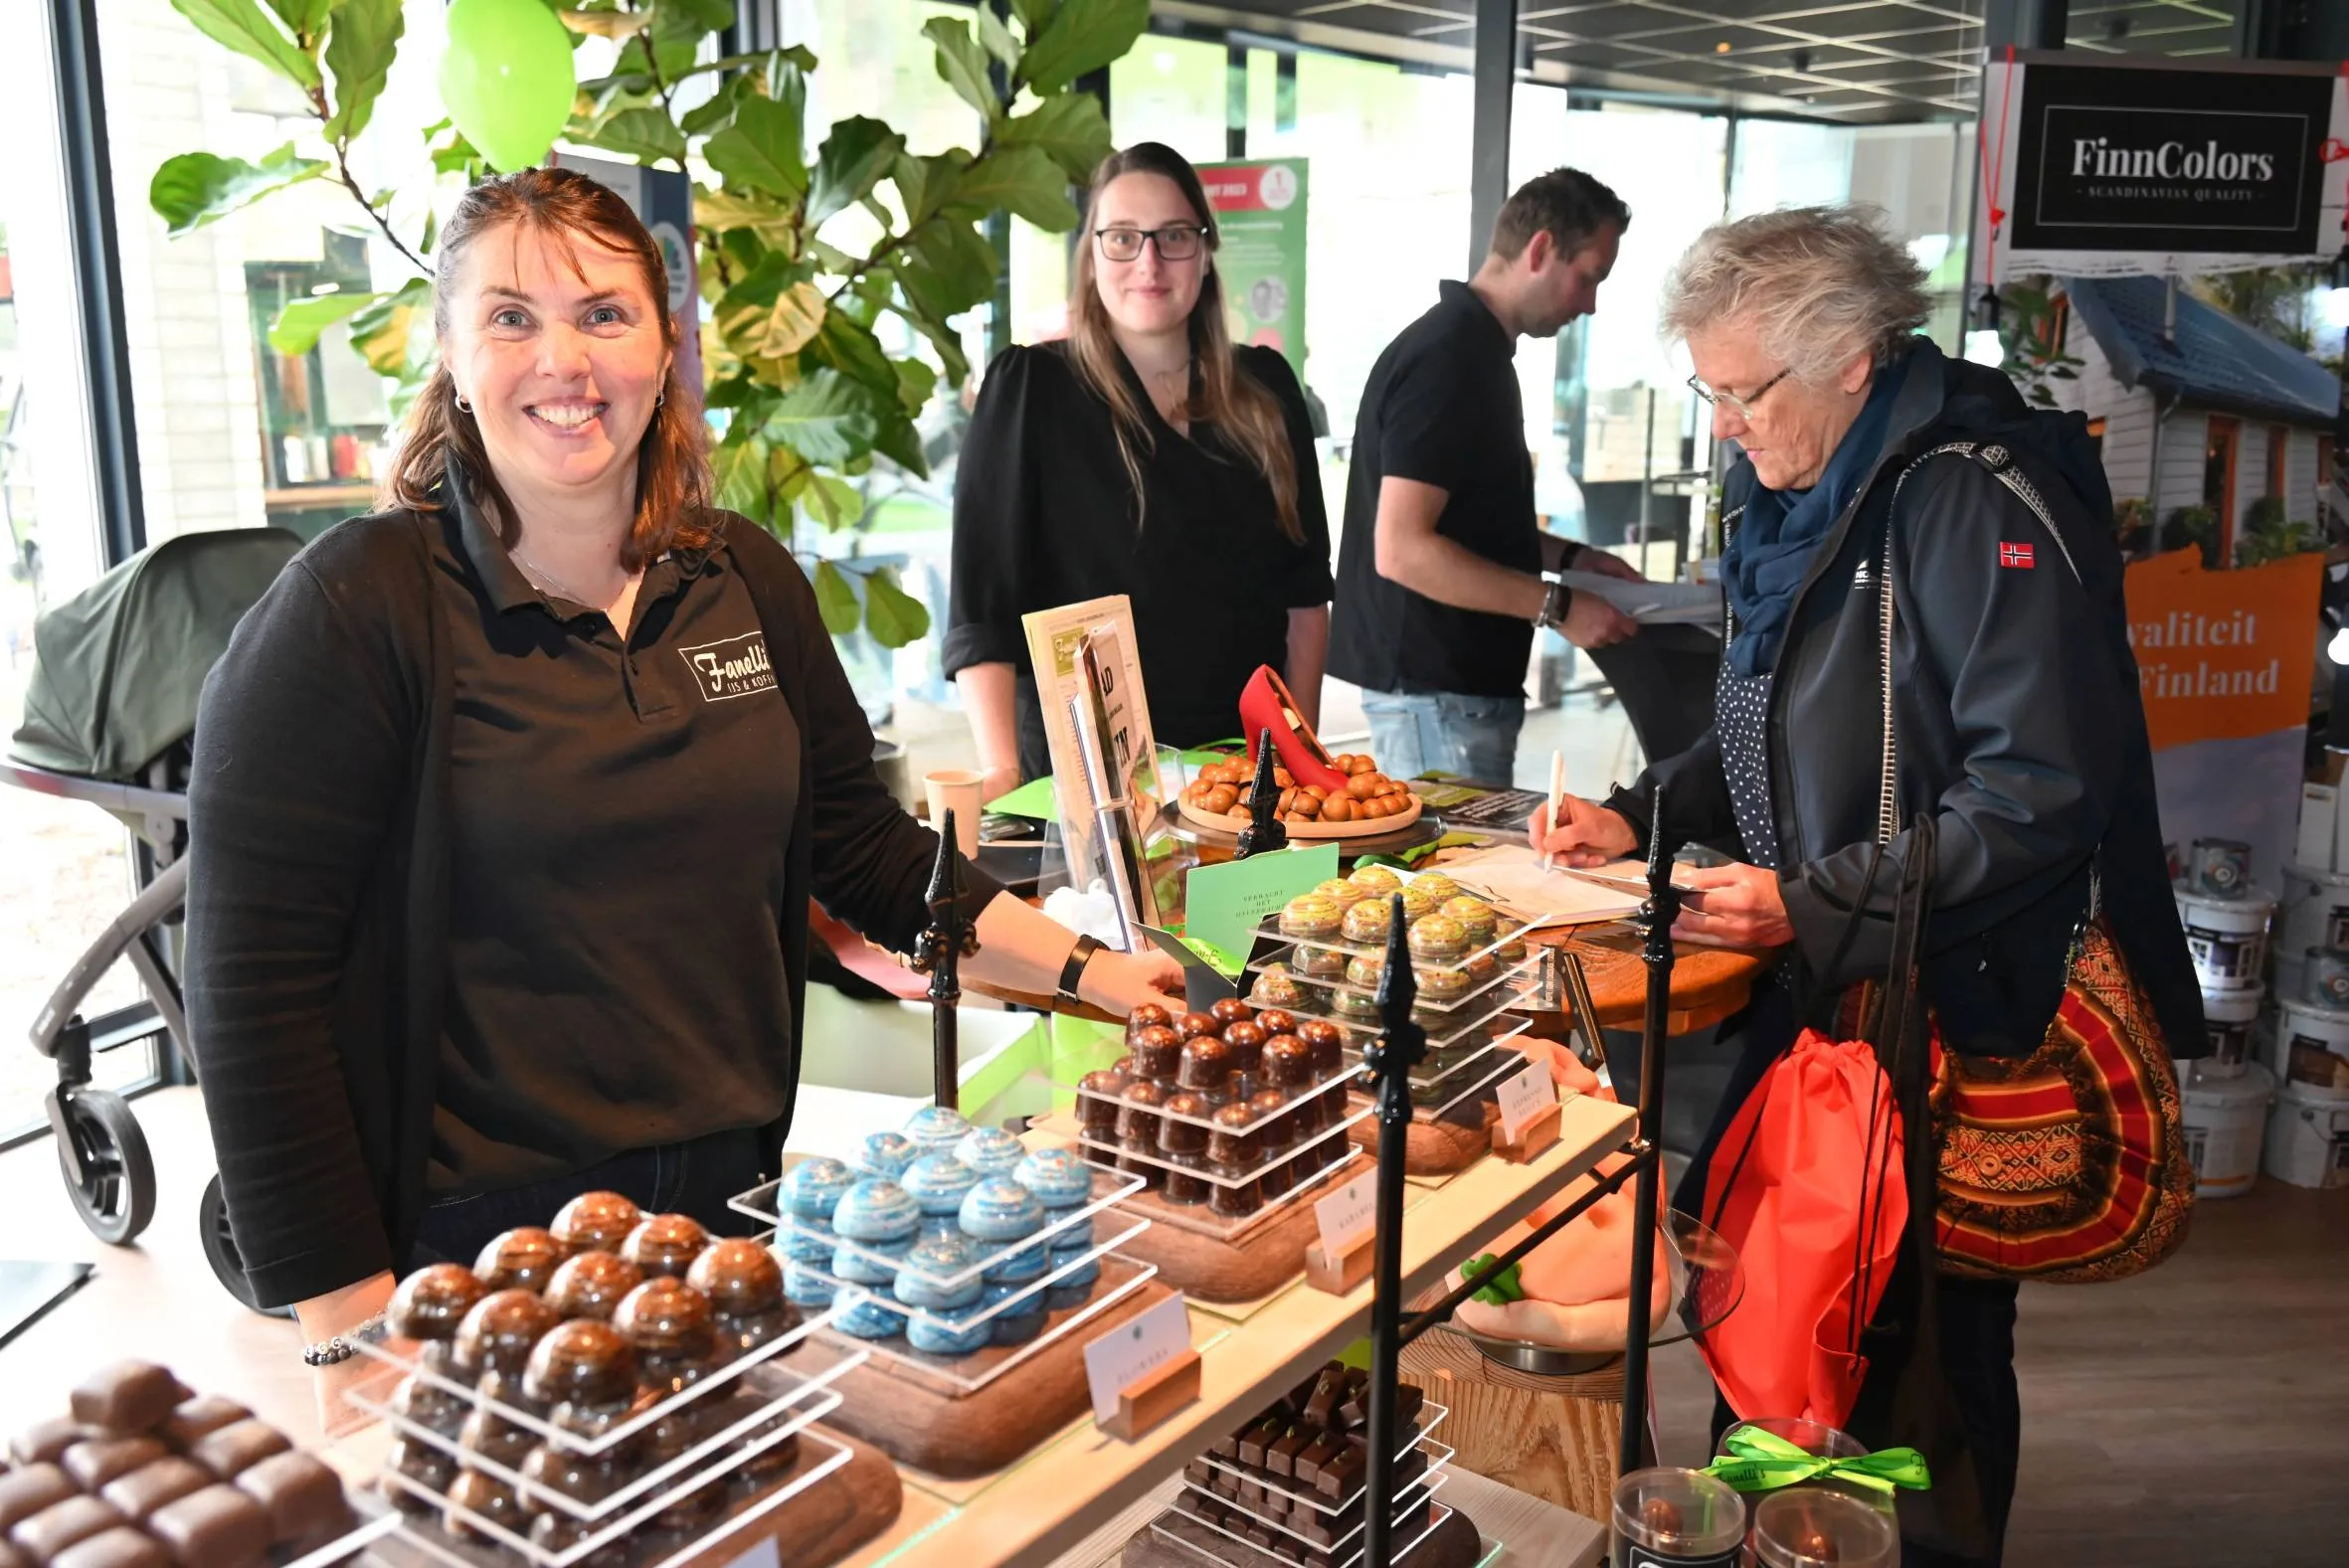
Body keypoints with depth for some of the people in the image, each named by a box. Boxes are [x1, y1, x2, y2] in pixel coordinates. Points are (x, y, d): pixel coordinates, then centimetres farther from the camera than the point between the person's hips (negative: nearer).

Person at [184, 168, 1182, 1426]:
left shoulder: (746, 581, 5)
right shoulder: (360, 607, -11)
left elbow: (861, 846, 13)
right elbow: (255, 988, -13)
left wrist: (1083, 971, 5)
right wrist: (350, 1332, -14)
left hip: (730, 1199, 5)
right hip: (473, 1250, -5)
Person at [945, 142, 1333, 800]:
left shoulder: (1265, 388, 6)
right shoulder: (1030, 388, -7)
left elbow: (1304, 587, 10)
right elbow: (982, 604, -14)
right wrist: (1001, 773, -23)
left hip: (1244, 766, 4)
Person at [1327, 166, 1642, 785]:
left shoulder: (1474, 349, 15)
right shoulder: (1446, 359, -17)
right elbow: (1401, 549, -24)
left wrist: (1570, 558, 13)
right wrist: (1558, 606, -19)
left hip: (1467, 680, 10)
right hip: (1435, 690, -10)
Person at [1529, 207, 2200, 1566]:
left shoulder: (1978, 507, -18)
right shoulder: (1798, 507, 10)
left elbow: (2038, 790, -24)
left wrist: (1815, 904, -24)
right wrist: (1642, 815, 6)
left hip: (1961, 1012, -8)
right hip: (1822, 995, 8)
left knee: (1931, 1346, 5)